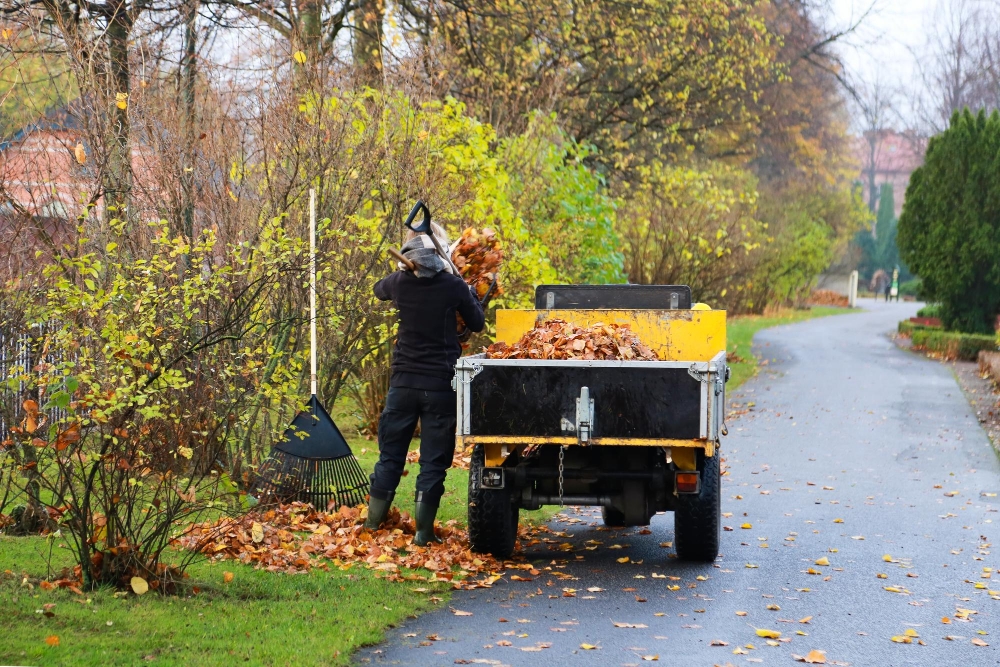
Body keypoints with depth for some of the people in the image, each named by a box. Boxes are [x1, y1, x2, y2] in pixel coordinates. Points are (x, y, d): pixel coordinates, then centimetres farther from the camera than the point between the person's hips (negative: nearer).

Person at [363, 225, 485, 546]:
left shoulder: (400, 283, -3)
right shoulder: (453, 286, -11)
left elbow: (379, 289, 21)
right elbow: (477, 324, 4)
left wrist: (405, 270, 30)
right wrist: (470, 293, 18)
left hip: (403, 382, 3)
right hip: (441, 384, -3)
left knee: (390, 455, 14)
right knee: (433, 460, 3)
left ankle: (373, 523, 20)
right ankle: (423, 531, 2)